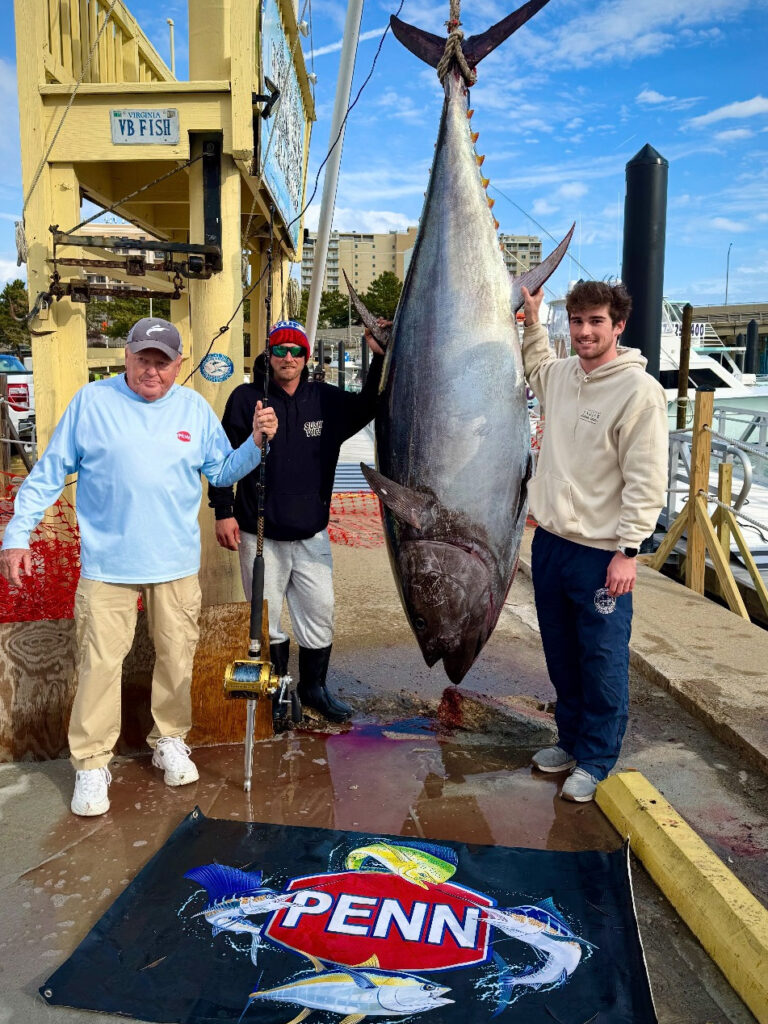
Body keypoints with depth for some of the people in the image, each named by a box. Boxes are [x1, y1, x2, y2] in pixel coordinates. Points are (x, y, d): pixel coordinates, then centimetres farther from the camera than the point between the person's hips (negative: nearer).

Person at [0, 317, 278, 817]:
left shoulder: (195, 407, 4)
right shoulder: (92, 401, -3)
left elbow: (222, 471, 9)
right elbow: (49, 473, 1)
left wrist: (256, 442, -7)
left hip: (177, 563, 3)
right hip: (107, 563, -2)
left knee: (177, 657, 12)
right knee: (101, 663, 0)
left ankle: (170, 741, 32)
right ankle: (92, 764, 15)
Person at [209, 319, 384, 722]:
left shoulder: (325, 399, 2)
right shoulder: (246, 398, -4)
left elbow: (370, 407, 8)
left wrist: (380, 357, -5)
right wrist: (224, 511, -6)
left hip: (312, 534, 3)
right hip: (260, 535, -2)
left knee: (320, 614, 8)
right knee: (266, 620, 8)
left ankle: (314, 687, 28)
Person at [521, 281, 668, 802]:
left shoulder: (640, 390, -15)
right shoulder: (561, 373, 6)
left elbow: (647, 481, -16)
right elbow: (537, 368, 34)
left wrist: (629, 550, -18)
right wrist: (533, 321, 24)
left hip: (601, 552, -7)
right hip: (551, 539, 7)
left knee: (603, 660, 4)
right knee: (561, 653, 18)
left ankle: (596, 761, 21)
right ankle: (571, 739, 36)